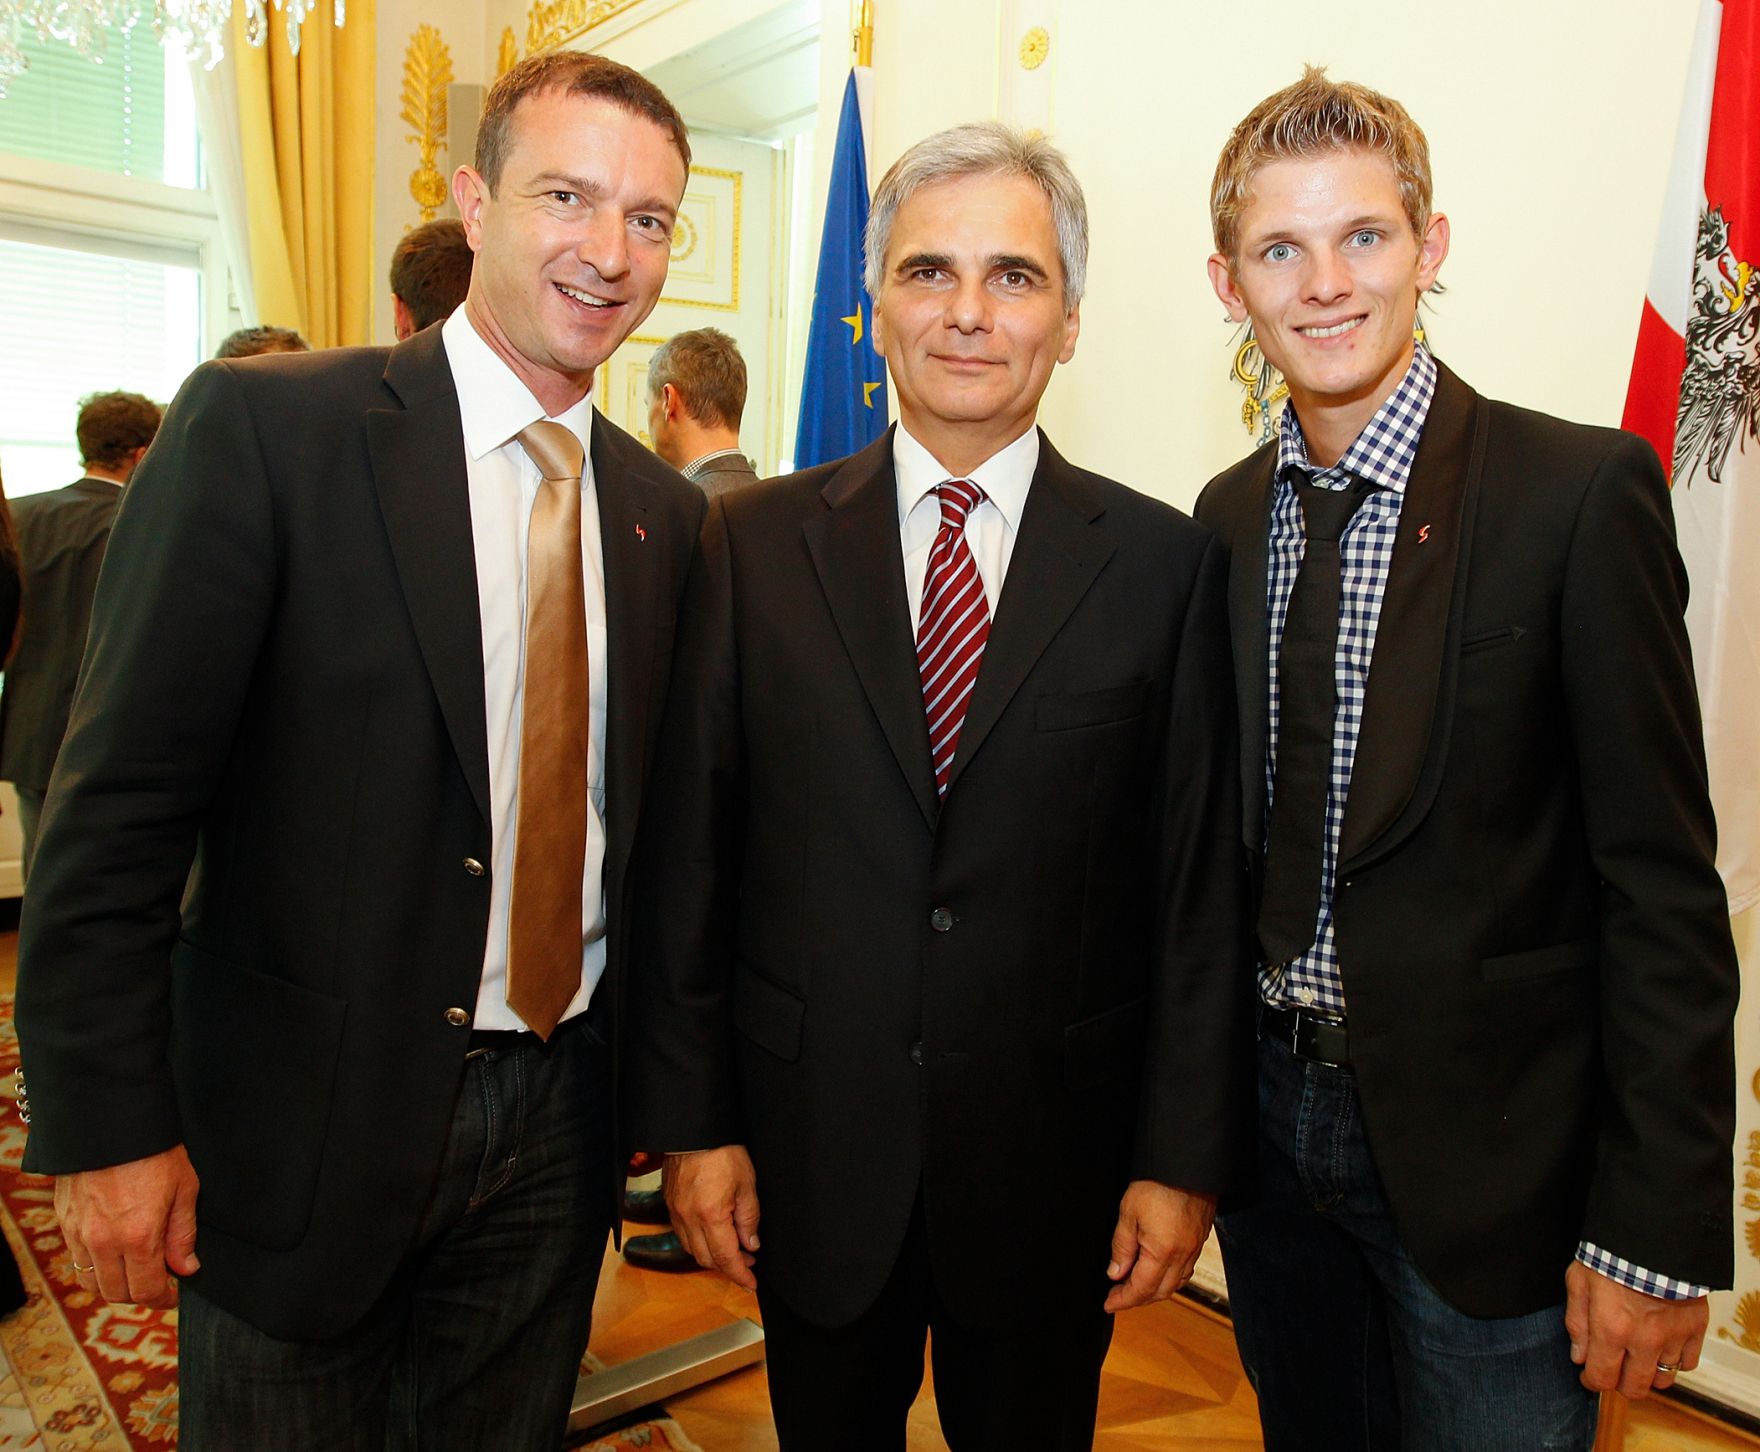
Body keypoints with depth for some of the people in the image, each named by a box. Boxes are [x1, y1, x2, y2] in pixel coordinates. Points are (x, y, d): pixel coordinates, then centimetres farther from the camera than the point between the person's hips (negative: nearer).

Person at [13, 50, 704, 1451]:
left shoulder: (666, 510, 3)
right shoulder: (262, 426, -12)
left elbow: (635, 813, 8)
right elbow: (118, 801, -12)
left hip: (556, 1119, 4)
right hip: (308, 1112, -4)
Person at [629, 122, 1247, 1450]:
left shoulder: (1164, 561, -4)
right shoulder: (756, 541, -3)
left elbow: (1201, 882, -3)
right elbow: (689, 850, -2)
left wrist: (1184, 1156, -3)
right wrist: (690, 1117, -2)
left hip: (1054, 1162, 0)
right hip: (809, 1149, 1)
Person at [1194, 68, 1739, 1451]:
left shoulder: (1580, 493, -13)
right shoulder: (1229, 518, 3)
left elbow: (1662, 885, -13)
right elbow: (1233, 839, 7)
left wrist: (1657, 1228, -13)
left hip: (1485, 1154, -5)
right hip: (1268, 1114, 5)